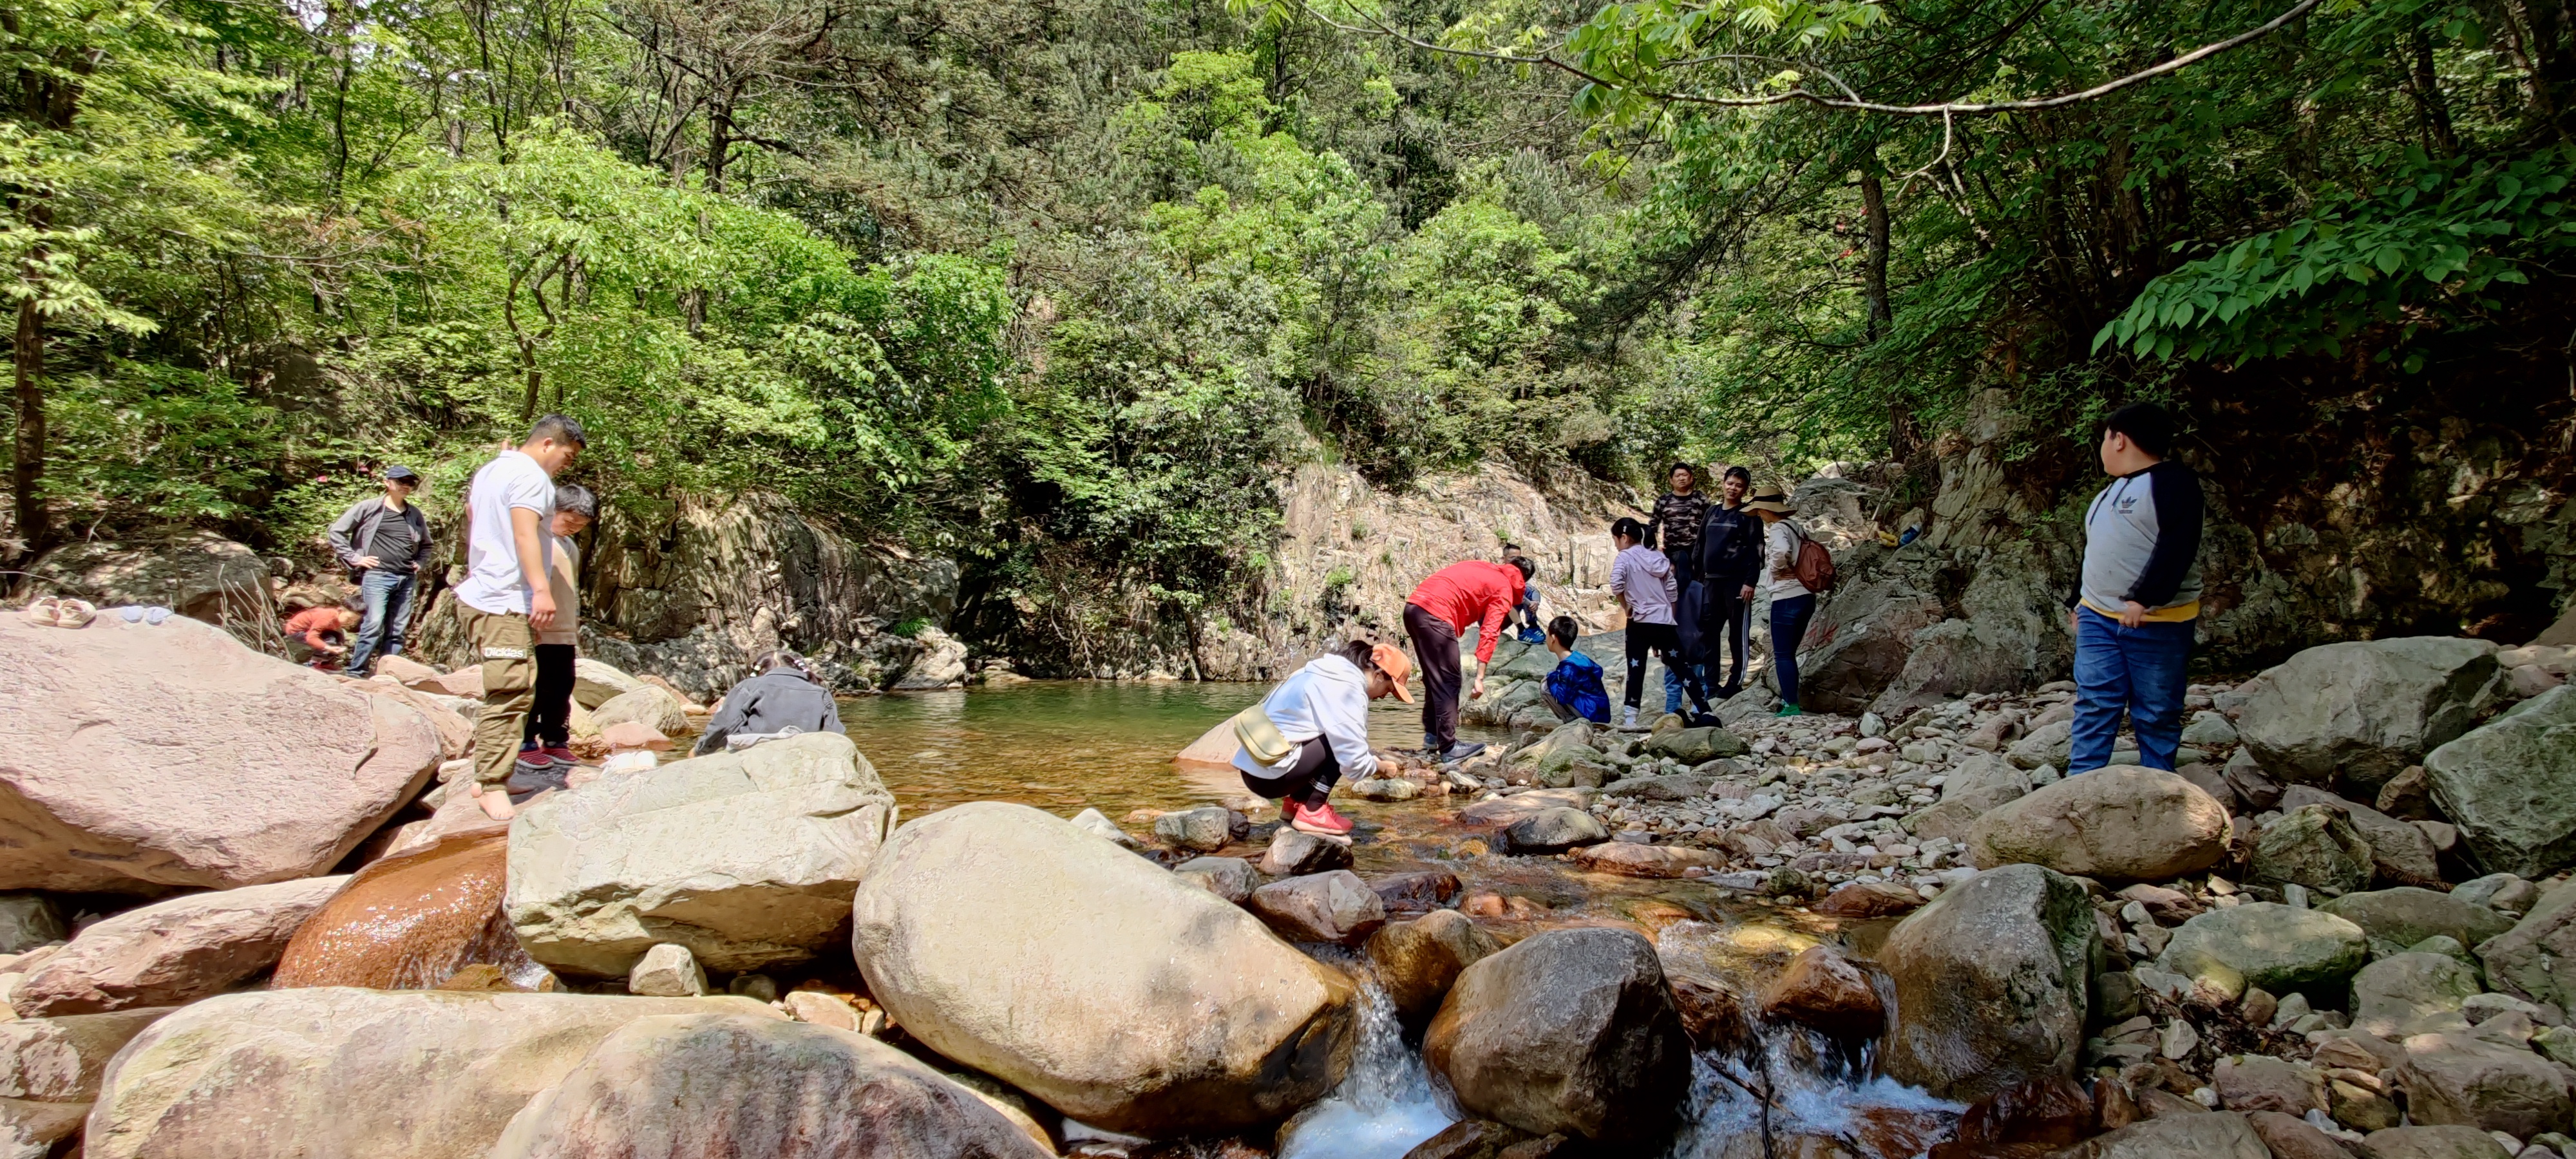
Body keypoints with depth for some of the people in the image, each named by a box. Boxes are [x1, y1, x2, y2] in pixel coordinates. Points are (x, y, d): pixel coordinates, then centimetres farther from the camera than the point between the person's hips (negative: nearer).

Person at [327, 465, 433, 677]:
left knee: (396, 632, 4)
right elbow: (337, 531, 4)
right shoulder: (369, 507, 2)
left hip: (407, 580, 5)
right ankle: (355, 673, -8)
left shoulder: (415, 514, 15)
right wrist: (354, 558, -2)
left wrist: (420, 564, 15)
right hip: (377, 576, -5)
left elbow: (426, 544, 31)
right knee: (374, 625, -17)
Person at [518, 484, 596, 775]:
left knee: (562, 689, 9)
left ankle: (556, 742, 16)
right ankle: (524, 745, 4)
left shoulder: (571, 548, 19)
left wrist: (576, 632, 24)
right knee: (534, 691, -3)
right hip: (538, 633, -8)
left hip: (565, 634, 8)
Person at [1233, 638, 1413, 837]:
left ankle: (1295, 803, 15)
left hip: (1254, 766, 10)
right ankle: (1312, 814, -6)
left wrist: (1372, 759, 13)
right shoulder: (1348, 687, -14)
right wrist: (1378, 765, 3)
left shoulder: (1333, 675, 15)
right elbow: (1355, 762, -17)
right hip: (1269, 775, -10)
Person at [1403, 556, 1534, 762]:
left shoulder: (1482, 567, 26)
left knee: (1434, 678, 20)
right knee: (1448, 683, 0)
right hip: (1436, 616, -8)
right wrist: (1479, 678, -8)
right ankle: (1449, 749, 1)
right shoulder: (1504, 590, 4)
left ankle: (1432, 736, 27)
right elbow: (1489, 634, -5)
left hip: (1413, 607, 8)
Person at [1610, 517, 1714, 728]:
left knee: (1636, 669, 1)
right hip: (1665, 621, 4)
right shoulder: (1660, 557, 12)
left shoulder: (1625, 557, -4)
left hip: (1639, 622, -4)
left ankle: (1630, 717, -2)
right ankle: (1703, 710, 12)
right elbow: (1671, 591, 11)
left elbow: (1616, 584, -21)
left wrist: (1626, 607, -6)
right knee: (1681, 666, 10)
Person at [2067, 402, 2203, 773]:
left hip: (2158, 623, -8)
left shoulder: (2172, 481, -10)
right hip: (2098, 618, 8)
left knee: (2157, 715, 2)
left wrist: (2145, 600, -29)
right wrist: (2078, 601, 25)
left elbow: (2177, 547, -22)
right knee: (2093, 708, 1)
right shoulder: (2113, 489, 19)